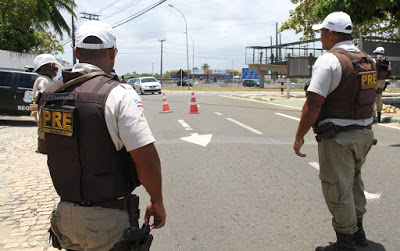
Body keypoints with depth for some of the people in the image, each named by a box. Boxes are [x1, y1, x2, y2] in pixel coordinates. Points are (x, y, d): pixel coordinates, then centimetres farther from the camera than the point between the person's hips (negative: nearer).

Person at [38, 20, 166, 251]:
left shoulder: (50, 95, 1)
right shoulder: (118, 94, -19)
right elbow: (147, 160, -20)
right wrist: (157, 203, -7)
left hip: (65, 215, 6)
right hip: (108, 222, -6)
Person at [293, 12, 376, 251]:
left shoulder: (329, 61, -17)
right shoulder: (367, 59, 8)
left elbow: (313, 104, -22)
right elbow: (368, 97, 16)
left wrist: (300, 136, -14)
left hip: (339, 138, -9)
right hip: (365, 133, 9)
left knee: (338, 190, 5)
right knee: (354, 180, 25)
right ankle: (358, 231, 39)